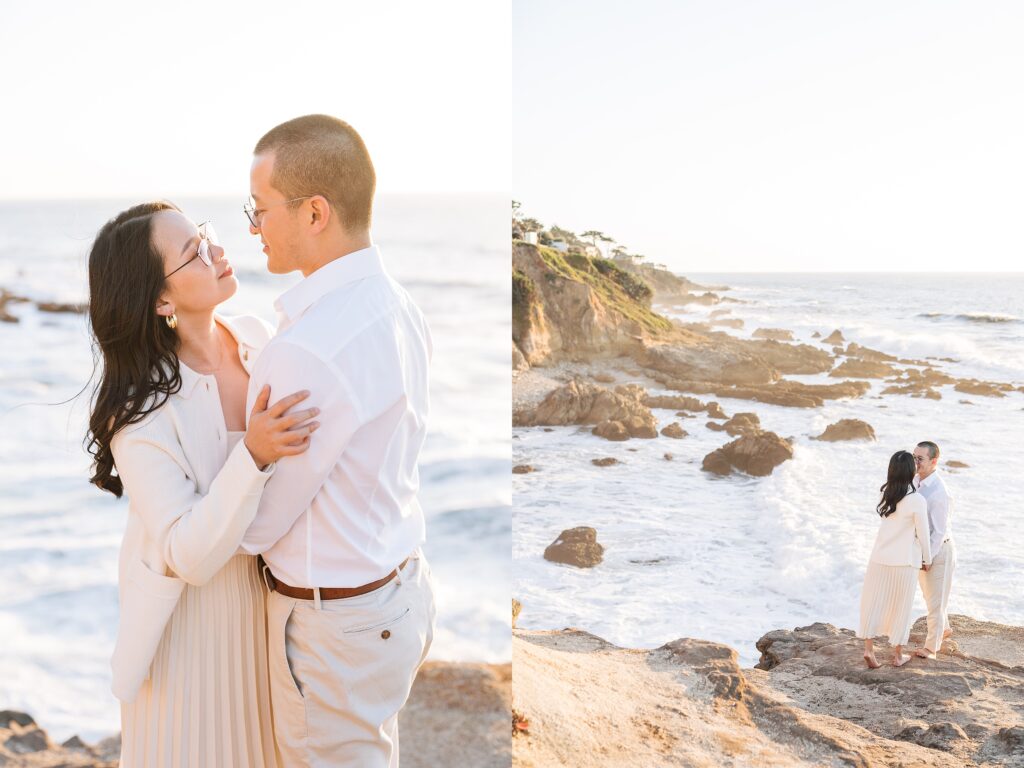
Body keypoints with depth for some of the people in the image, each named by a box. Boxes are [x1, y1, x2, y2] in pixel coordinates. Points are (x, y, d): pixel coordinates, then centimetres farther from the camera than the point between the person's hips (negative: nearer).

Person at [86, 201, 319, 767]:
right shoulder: (140, 412, -27)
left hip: (264, 584, 5)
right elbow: (190, 555, -30)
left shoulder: (253, 335, -10)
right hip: (191, 607, -5)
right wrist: (254, 456, -40)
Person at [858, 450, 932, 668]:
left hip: (879, 558, 4)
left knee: (874, 603, 10)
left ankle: (868, 649, 3)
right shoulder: (917, 500, -16)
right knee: (900, 607, 9)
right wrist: (927, 559, 8)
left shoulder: (886, 494, 1)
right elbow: (923, 535, -9)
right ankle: (897, 655, 20)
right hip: (903, 562, -4)